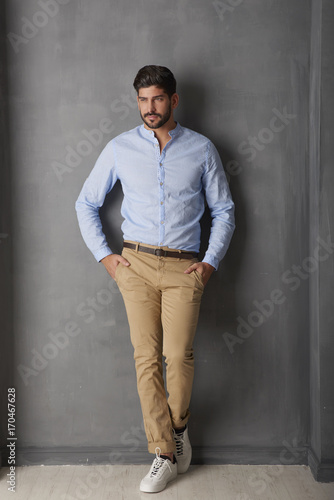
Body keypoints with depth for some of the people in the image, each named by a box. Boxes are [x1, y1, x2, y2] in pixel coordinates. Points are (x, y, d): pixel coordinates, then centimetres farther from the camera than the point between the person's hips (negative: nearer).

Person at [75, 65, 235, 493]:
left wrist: (211, 262, 2)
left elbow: (223, 210, 11)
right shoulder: (120, 148, 7)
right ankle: (165, 455, 8)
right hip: (135, 264, 1)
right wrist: (103, 255, 5)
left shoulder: (201, 149, 6)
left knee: (179, 354, -11)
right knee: (147, 358, -3)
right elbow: (86, 204, 14)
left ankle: (178, 427, 18)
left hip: (183, 267, -1)